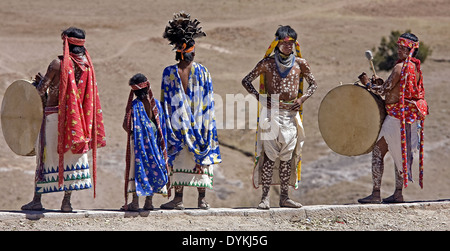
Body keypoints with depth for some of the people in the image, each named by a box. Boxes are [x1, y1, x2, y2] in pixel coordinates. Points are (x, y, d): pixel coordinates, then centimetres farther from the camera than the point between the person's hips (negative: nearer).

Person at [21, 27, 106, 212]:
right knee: (72, 156, 8)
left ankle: (37, 199, 5)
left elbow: (41, 90, -10)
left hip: (54, 114, -4)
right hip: (78, 117, 4)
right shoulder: (86, 64, 3)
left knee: (47, 154, 4)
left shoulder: (58, 63, -11)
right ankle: (67, 201, 5)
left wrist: (41, 81, 14)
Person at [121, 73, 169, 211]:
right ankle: (149, 201, 12)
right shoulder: (156, 104, 1)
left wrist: (131, 133, 4)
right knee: (152, 168, 11)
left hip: (138, 141, -4)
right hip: (154, 141, 4)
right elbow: (161, 126, 2)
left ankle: (135, 202, 0)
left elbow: (126, 126, -14)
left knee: (137, 167, 2)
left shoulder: (134, 105, -11)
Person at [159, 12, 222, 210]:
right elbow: (208, 104, 1)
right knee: (202, 159, 7)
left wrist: (167, 124, 5)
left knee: (178, 159, 2)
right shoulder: (204, 72, -2)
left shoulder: (169, 73, -6)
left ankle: (178, 199, -2)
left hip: (178, 124, -1)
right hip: (200, 125, 1)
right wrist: (206, 125, 10)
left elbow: (165, 102, -3)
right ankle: (202, 199, 8)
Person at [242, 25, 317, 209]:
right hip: (271, 112, -3)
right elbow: (246, 81, 5)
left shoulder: (300, 63, 6)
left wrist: (302, 99, -2)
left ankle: (284, 197, 10)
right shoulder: (267, 63, -1)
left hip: (291, 114, 3)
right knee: (269, 154, -7)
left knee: (287, 156, 5)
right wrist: (259, 97, -8)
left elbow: (313, 84, 15)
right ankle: (265, 197, -6)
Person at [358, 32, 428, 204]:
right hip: (412, 116, 9)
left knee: (378, 151, -5)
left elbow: (384, 90, -16)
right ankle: (398, 193, 18)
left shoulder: (400, 67, -17)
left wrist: (368, 83, -3)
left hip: (397, 115, -9)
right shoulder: (415, 68, 12)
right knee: (400, 153, 16)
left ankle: (375, 194, -7)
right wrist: (381, 83, 9)